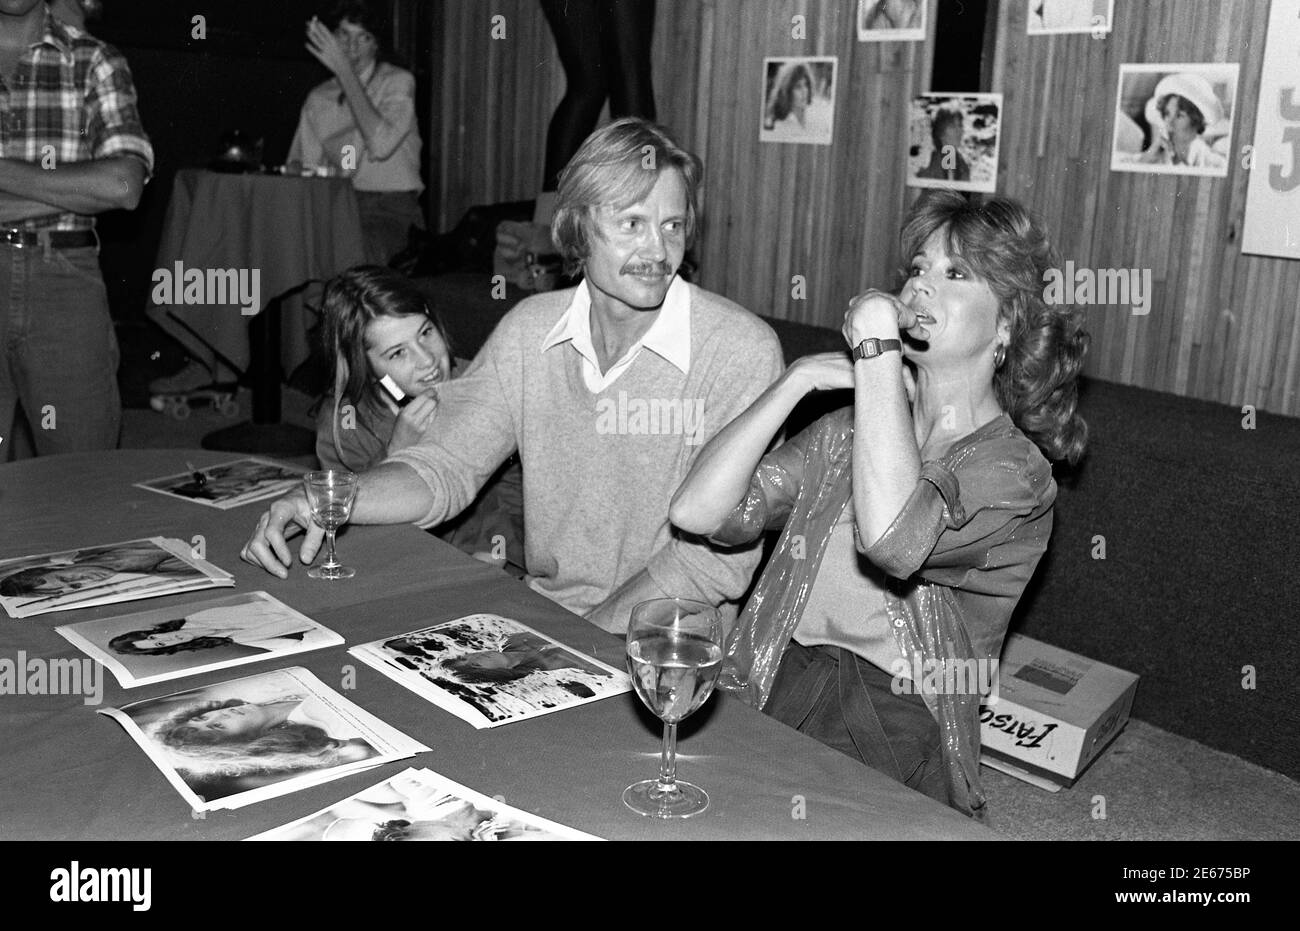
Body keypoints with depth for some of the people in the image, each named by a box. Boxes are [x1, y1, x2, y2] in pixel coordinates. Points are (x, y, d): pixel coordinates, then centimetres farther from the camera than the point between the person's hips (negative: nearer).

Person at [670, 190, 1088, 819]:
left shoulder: (1014, 469, -4)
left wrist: (877, 345, -17)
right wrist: (800, 378, -2)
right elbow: (697, 512, 2)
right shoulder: (847, 431, 13)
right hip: (767, 709, 5)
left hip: (893, 745, -4)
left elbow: (892, 538, -27)